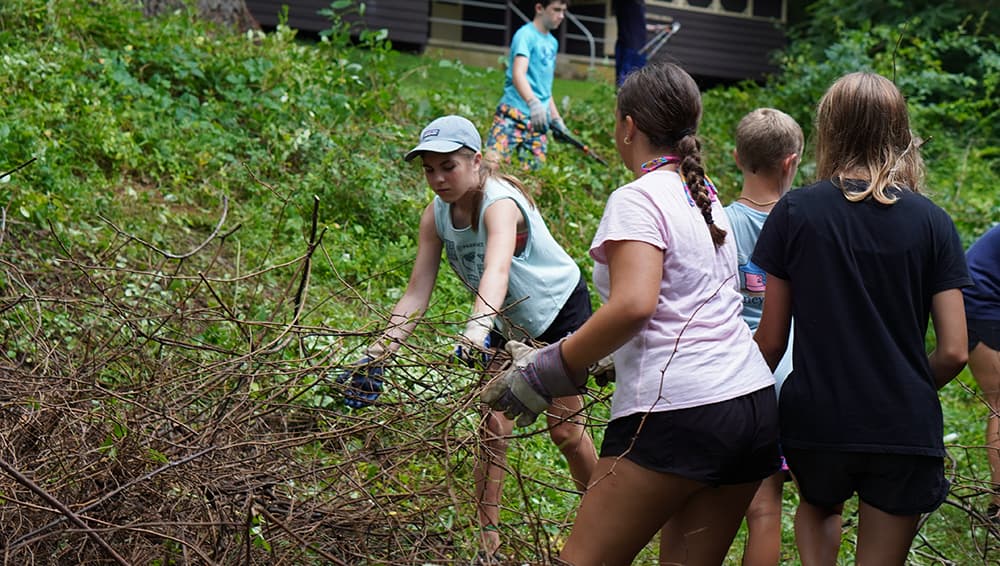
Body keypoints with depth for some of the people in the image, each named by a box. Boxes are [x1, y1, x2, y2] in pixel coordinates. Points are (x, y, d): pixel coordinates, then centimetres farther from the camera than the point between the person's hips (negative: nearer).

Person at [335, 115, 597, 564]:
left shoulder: (500, 205, -36)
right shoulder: (436, 216, -17)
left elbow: (496, 270, -56)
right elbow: (416, 296, -19)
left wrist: (478, 328, -74)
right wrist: (378, 356, -31)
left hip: (561, 309, -5)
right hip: (509, 323, 5)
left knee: (565, 429, 2)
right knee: (493, 426, -2)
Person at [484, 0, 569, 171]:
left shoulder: (553, 43, 19)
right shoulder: (526, 35, -6)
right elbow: (518, 75, -21)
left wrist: (556, 118, 22)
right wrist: (533, 103, -37)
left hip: (539, 121, 8)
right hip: (514, 113, -8)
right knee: (491, 163, -20)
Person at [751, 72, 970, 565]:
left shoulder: (795, 212, -4)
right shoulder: (932, 222, -1)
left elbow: (771, 340, -2)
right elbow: (953, 352, -5)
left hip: (815, 419, 0)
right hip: (905, 431, 0)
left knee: (819, 507, 32)